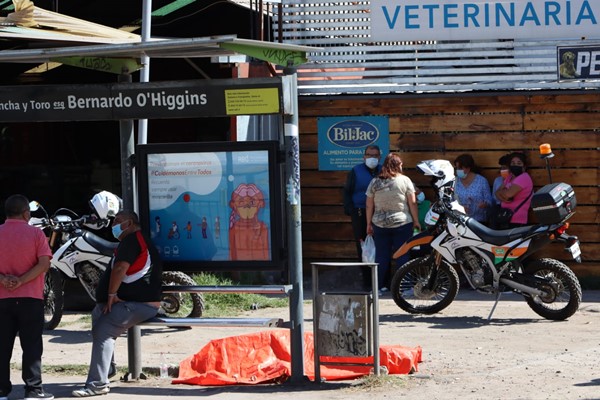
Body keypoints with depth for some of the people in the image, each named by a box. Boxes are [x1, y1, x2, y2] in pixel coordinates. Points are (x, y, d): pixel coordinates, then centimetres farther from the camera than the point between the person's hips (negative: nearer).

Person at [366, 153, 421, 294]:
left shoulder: (374, 182, 2)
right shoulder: (405, 180, -5)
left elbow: (369, 206, 3)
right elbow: (412, 203, -5)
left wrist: (369, 224, 12)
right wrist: (416, 221, 4)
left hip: (380, 225, 2)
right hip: (402, 224, -2)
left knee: (381, 256, 8)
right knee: (402, 255, 3)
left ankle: (380, 286, 10)